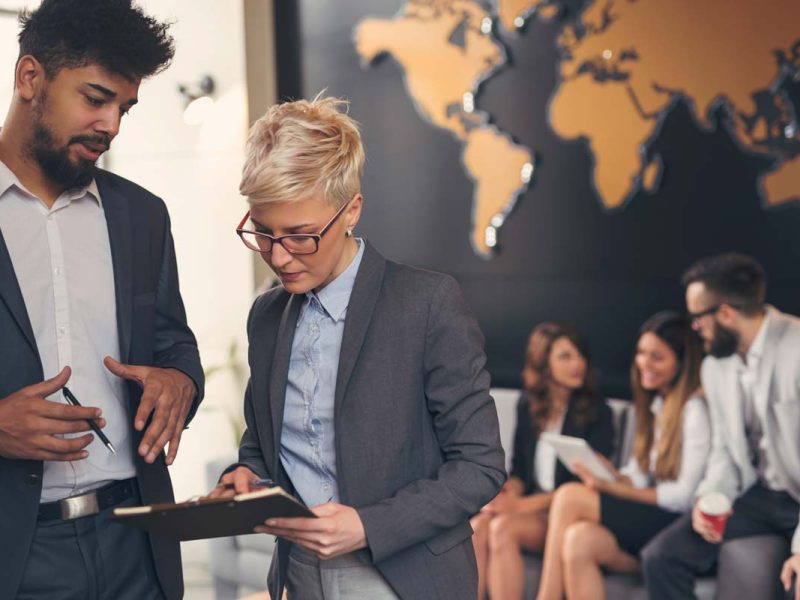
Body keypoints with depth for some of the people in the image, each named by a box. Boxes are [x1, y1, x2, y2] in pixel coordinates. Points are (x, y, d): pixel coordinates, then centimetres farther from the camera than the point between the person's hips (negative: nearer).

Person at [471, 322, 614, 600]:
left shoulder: (596, 413, -4)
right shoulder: (528, 406, 11)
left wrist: (527, 504, -19)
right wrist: (509, 491, -8)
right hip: (528, 507, 4)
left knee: (504, 527, -31)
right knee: (478, 525, -27)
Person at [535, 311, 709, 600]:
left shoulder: (694, 410, -9)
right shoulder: (655, 405, 17)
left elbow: (684, 496, -13)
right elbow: (639, 478, 11)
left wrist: (612, 488, -17)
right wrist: (609, 473, -11)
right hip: (648, 522, 7)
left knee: (569, 497, -20)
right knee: (579, 539, -23)